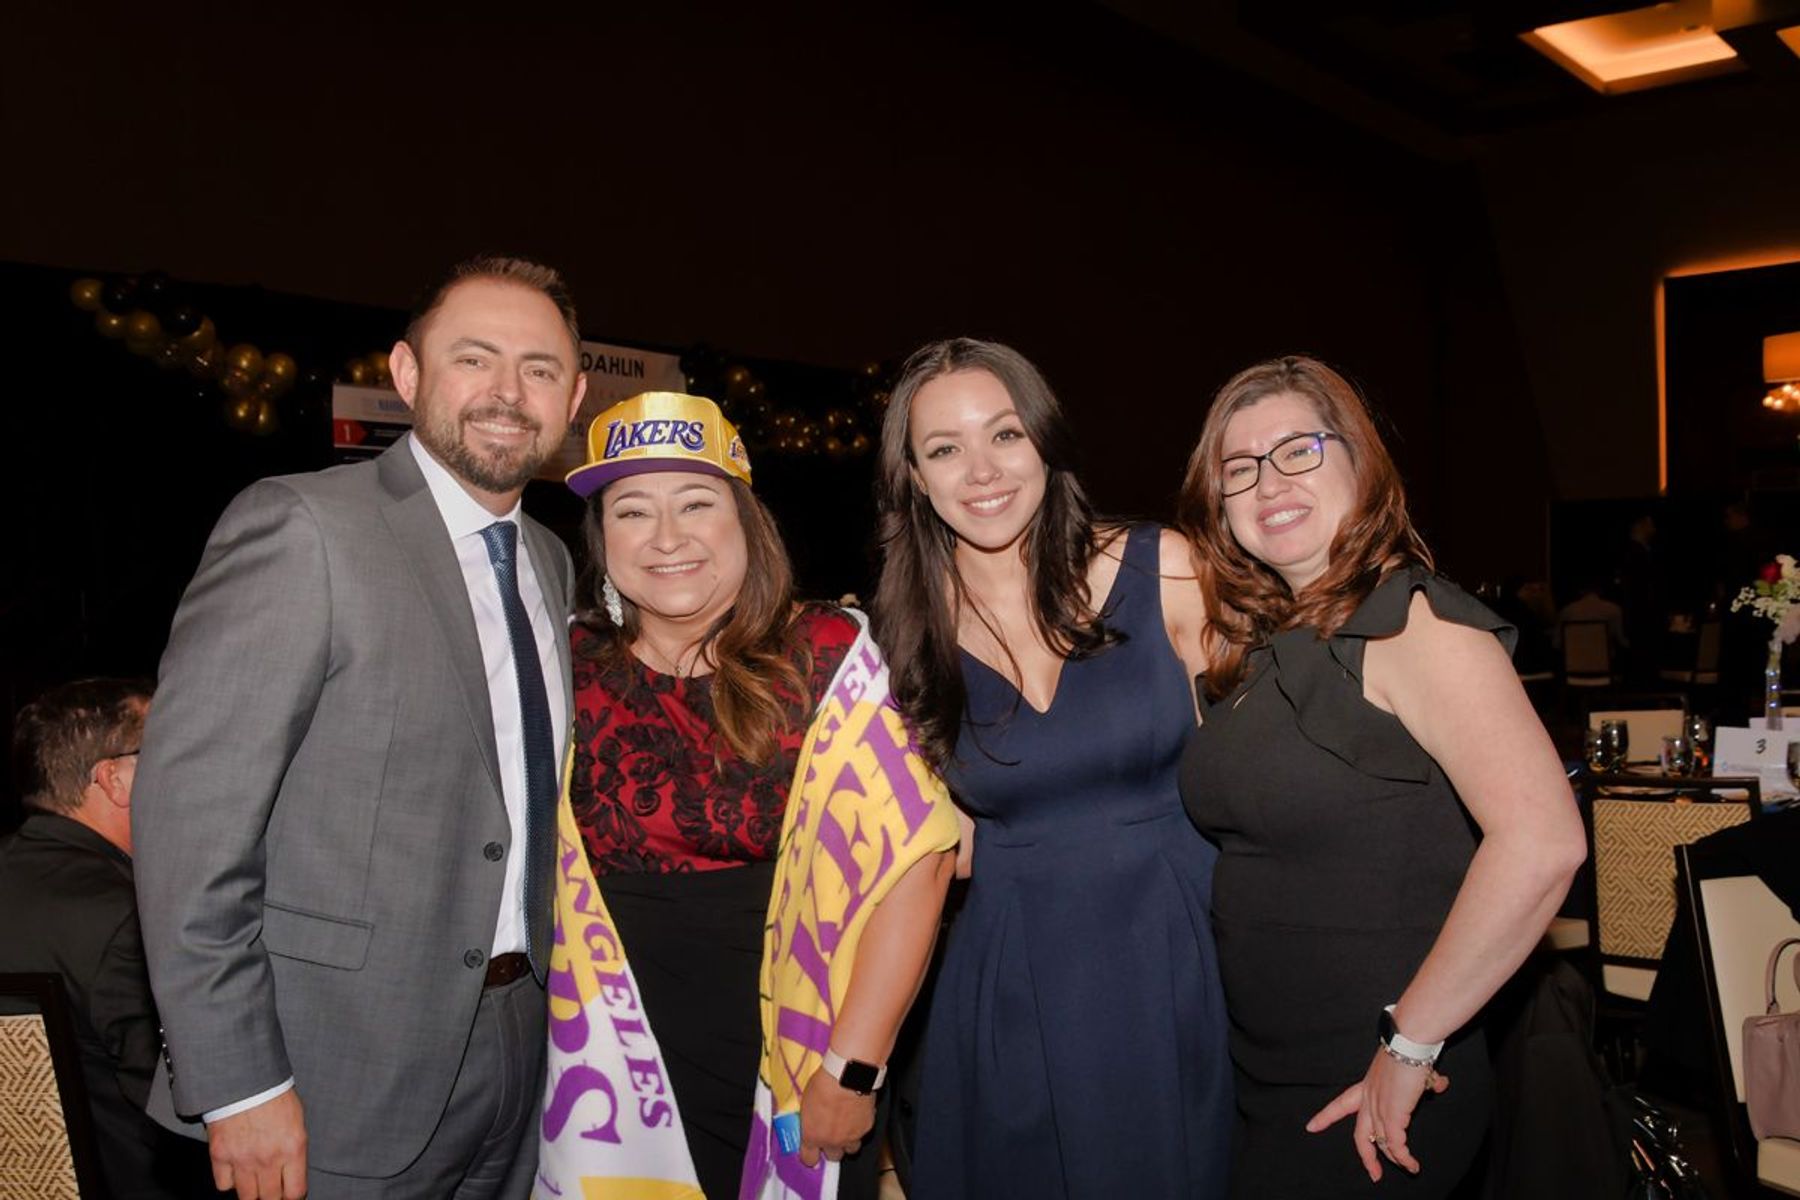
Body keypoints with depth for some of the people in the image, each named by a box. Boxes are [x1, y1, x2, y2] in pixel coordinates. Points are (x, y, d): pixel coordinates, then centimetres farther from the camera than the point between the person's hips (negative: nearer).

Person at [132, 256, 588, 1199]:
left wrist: (541, 1000, 13)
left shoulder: (550, 563, 9)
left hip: (517, 1045, 7)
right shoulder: (299, 526, -13)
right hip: (347, 1082, -6)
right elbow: (188, 813, -17)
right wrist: (239, 1086, -18)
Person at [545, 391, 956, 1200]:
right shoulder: (571, 667, -2)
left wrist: (852, 1068, -16)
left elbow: (913, 853, -14)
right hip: (619, 1078, 2)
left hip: (794, 1071, -2)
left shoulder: (828, 656, -10)